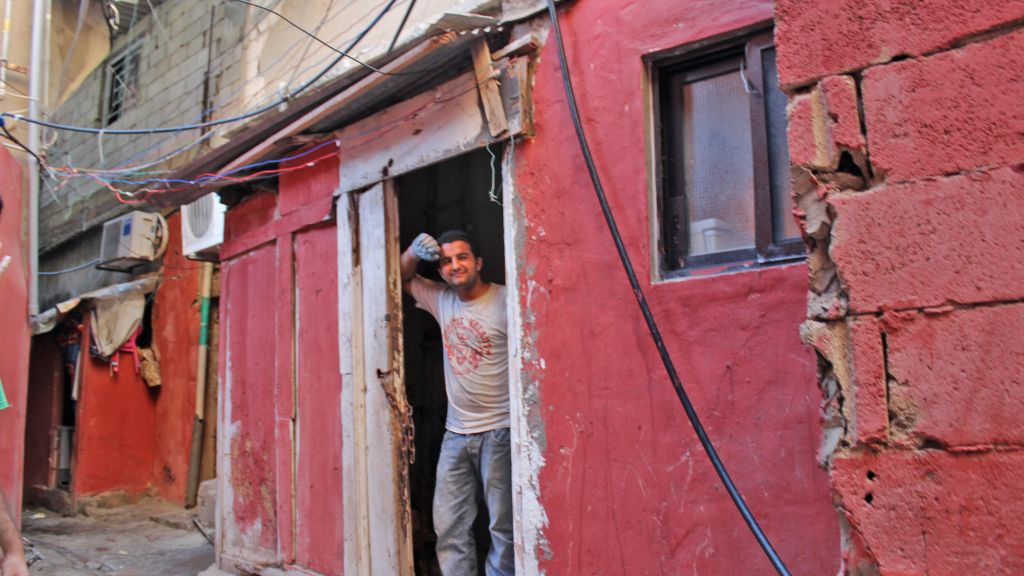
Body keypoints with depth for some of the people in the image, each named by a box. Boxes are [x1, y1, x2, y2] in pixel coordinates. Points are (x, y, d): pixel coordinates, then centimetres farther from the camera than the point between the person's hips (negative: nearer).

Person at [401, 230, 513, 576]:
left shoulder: (506, 301, -10)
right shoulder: (441, 299, 10)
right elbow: (402, 279, 24)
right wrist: (414, 252, 2)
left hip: (499, 431, -6)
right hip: (456, 433, 6)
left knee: (503, 526, 1)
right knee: (449, 526, 6)